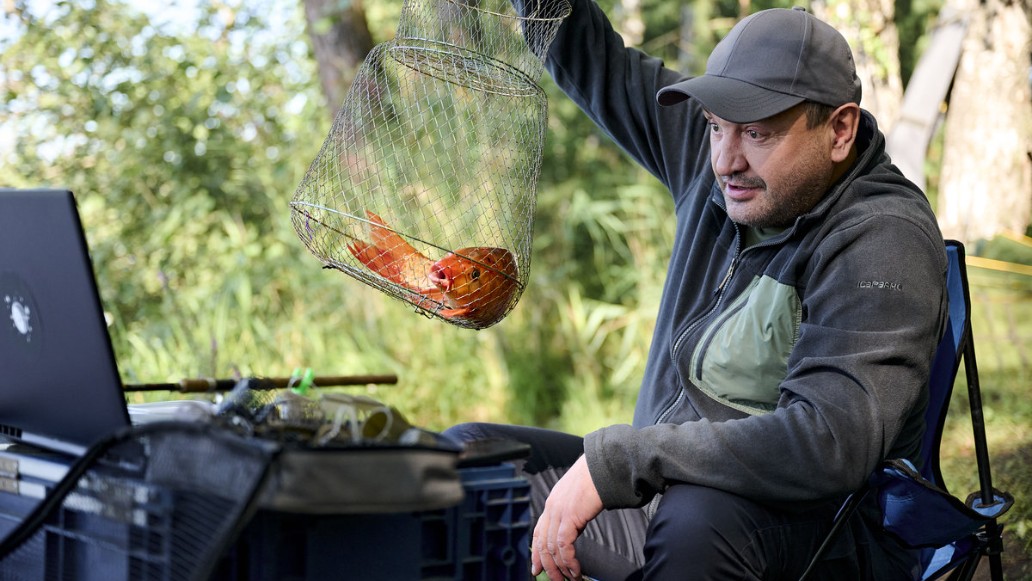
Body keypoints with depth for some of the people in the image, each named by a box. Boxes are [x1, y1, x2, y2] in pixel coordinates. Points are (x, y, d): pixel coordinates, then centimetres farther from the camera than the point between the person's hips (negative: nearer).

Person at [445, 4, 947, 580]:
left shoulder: (882, 241, -19)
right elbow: (599, 67, 19)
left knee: (698, 515, -41)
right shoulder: (725, 159, 5)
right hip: (665, 486, 8)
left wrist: (616, 460, -31)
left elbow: (829, 442, -32)